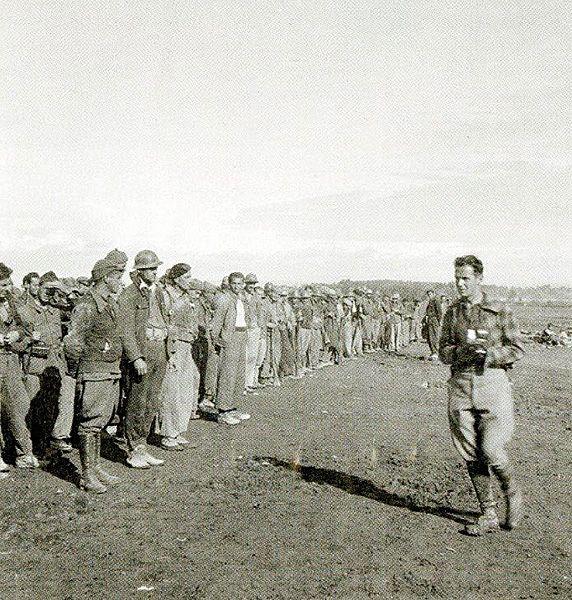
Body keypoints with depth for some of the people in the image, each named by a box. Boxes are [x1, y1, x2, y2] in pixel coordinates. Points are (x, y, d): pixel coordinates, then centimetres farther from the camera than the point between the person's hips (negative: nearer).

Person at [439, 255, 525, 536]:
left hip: (492, 382, -3)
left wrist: (488, 353, -14)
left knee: (491, 451, -9)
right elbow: (443, 351, 10)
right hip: (460, 385, 4)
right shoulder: (452, 312, 10)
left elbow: (517, 350, 1)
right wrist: (464, 350, -10)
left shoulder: (500, 311, 1)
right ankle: (488, 516, 18)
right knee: (471, 455, 4)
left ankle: (514, 494, 23)